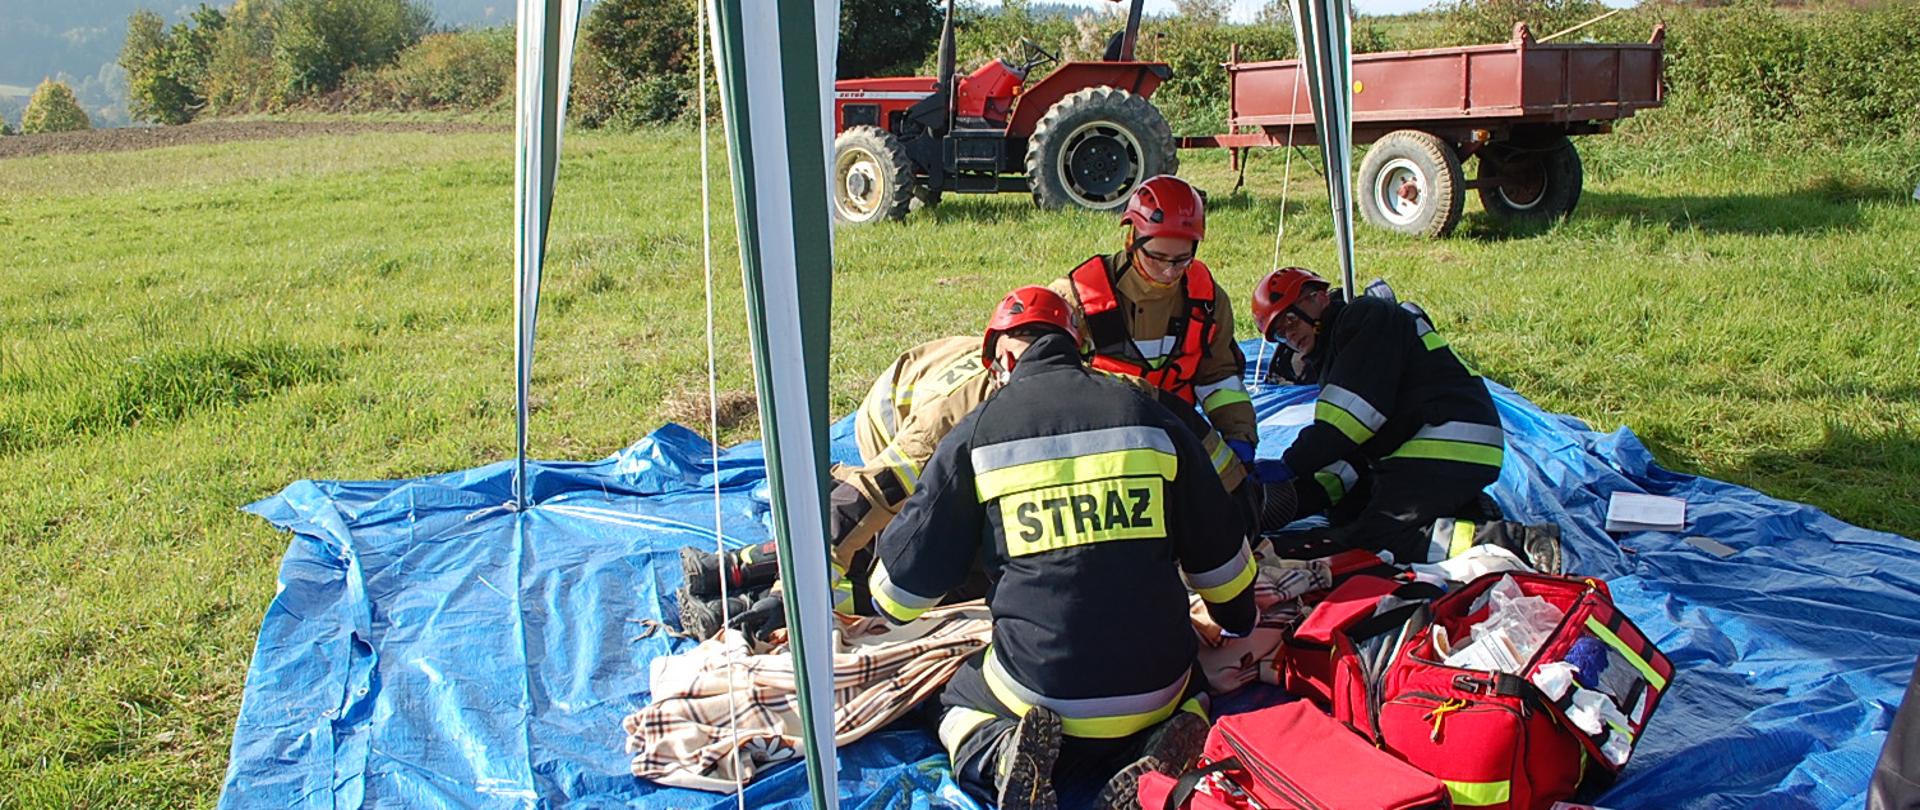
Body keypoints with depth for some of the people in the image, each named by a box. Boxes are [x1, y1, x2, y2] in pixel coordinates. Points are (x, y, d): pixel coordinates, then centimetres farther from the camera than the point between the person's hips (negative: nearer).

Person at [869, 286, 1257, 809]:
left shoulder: (977, 433, -2)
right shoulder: (1150, 417, 5)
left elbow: (907, 580, 6)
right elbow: (1220, 557, 14)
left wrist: (878, 599, 31)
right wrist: (1240, 629, 36)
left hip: (1038, 692, -2)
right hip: (1155, 692, 2)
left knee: (958, 704, 30)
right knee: (1193, 690, 36)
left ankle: (999, 758, -7)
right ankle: (1158, 759, 0)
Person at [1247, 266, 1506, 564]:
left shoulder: (1367, 317, -5)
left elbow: (1356, 409, -18)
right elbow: (1350, 449, 16)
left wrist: (1291, 466, -16)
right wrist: (1300, 496, -1)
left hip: (1451, 448, -11)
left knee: (1373, 539, -19)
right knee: (1344, 511, 13)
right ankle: (1470, 512, 7)